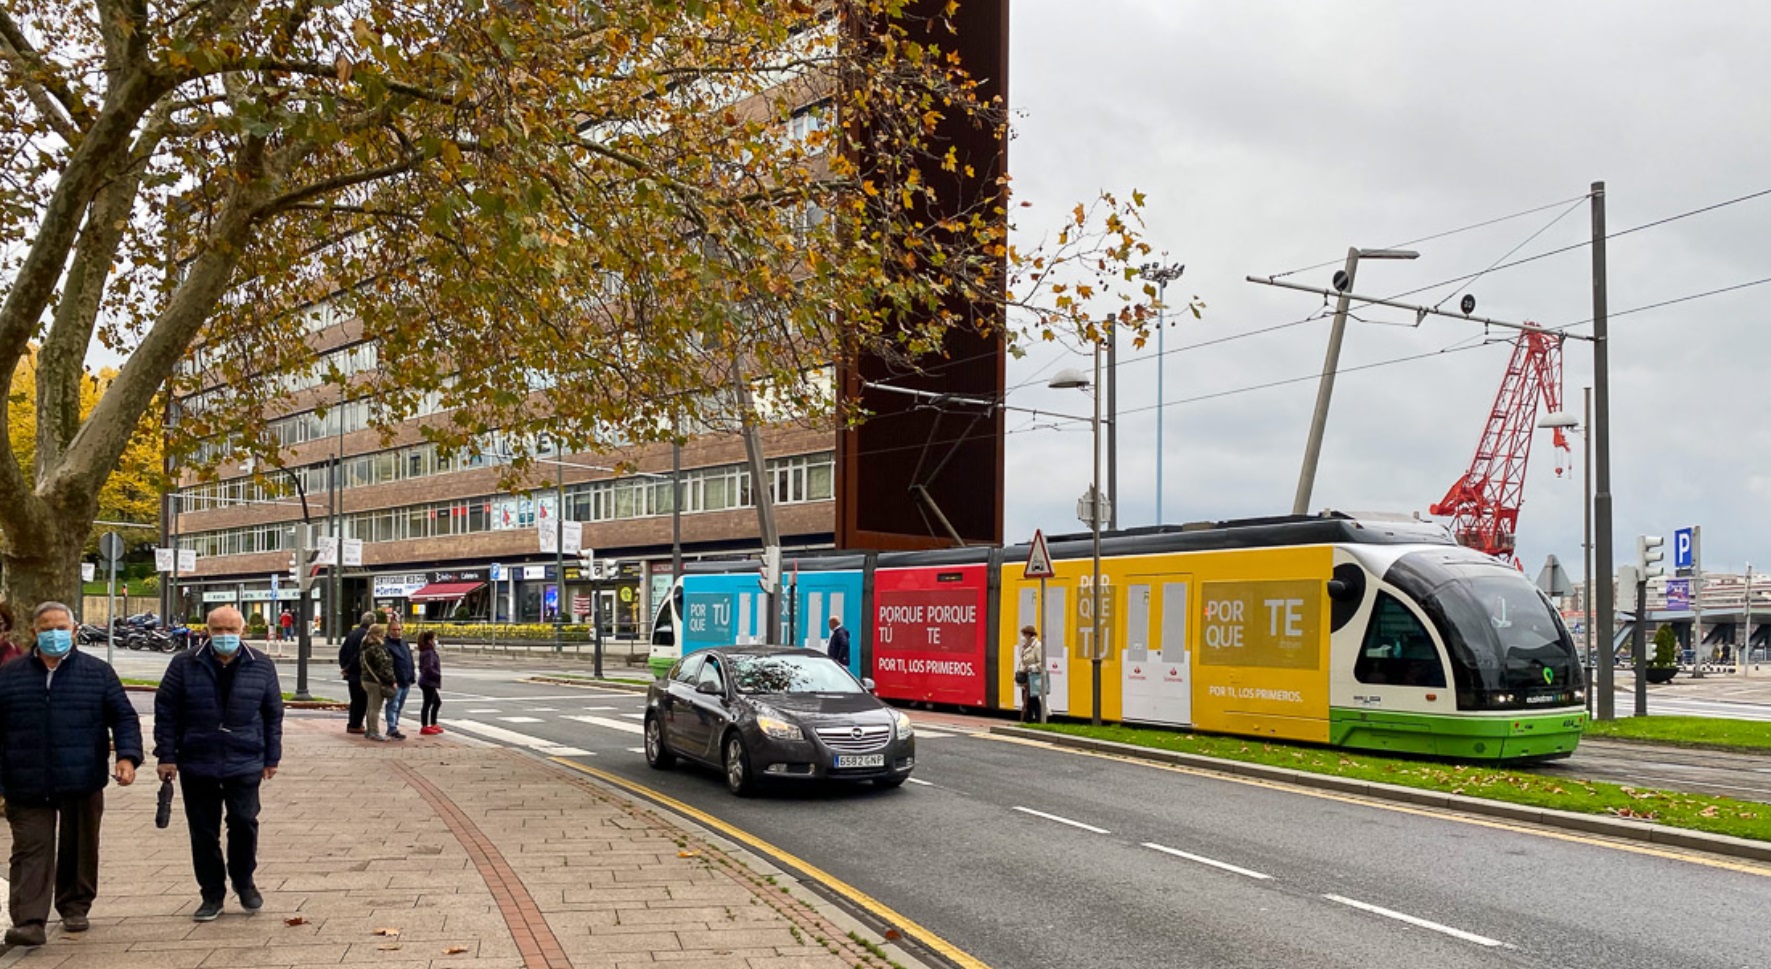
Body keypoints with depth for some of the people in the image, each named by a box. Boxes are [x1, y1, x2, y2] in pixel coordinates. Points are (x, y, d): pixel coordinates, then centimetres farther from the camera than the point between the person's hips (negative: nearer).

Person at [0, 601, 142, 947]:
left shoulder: (98, 672, 5)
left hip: (82, 784, 0)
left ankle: (75, 908, 25)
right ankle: (29, 922, -8)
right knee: (31, 852, -5)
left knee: (79, 850, 11)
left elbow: (124, 717, 4)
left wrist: (127, 756, -11)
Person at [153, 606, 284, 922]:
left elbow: (273, 714, 8)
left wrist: (272, 758, 7)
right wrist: (166, 755, -2)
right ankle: (212, 893, 19)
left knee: (244, 821, -6)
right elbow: (165, 712, 2)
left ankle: (244, 880, 20)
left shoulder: (261, 666, 4)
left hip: (245, 763, 0)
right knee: (203, 830, 6)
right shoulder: (184, 665, 1)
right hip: (197, 763, 0)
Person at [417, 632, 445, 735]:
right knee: (427, 704, -2)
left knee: (437, 702, 18)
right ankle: (424, 727, 5)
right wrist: (438, 675, -16)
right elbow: (428, 668, -27)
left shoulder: (425, 651, 13)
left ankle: (433, 724, 25)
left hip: (427, 681, 10)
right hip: (428, 682, -10)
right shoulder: (429, 652, -18)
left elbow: (422, 667, 18)